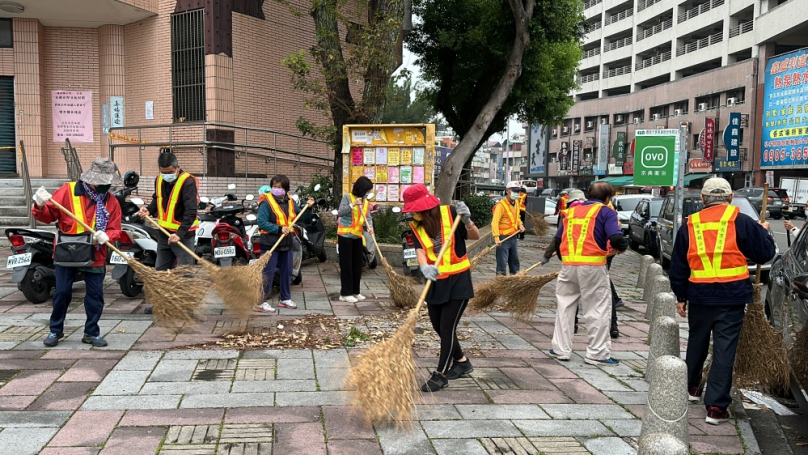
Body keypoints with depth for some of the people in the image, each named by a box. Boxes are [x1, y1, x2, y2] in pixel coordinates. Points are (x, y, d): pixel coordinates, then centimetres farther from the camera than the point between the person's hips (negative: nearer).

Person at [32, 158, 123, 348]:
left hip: (95, 256, 2)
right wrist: (40, 206, -24)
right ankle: (56, 330, 24)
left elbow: (115, 229, -1)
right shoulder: (68, 191, -7)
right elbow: (49, 215, -3)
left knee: (95, 295, 5)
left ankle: (91, 332, 20)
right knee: (62, 293, 6)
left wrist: (106, 236, -23)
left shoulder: (111, 201, -1)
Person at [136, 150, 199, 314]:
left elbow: (191, 212, -25)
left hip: (183, 234, -8)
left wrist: (180, 234, -33)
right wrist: (149, 210, 0)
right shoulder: (159, 180, 5)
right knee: (161, 269, 17)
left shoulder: (188, 182, -19)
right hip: (164, 233, 8)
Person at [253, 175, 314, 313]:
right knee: (267, 273, -5)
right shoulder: (266, 202, -13)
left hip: (286, 243, 7)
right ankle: (261, 302, 1)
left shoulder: (290, 202, 7)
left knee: (287, 272, 14)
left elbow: (300, 218, 15)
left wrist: (308, 208, 0)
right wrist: (279, 229, -26)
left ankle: (285, 299, 28)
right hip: (270, 243, -7)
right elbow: (261, 223, -19)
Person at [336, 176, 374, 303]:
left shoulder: (365, 201, 9)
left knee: (357, 264, 10)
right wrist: (353, 204, -31)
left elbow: (368, 216, 2)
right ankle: (345, 293, 0)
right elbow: (340, 213, -22)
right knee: (346, 264, -4)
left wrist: (370, 226, -18)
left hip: (358, 236, 7)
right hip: (345, 235, -7)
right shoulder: (347, 197, -10)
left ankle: (355, 291, 20)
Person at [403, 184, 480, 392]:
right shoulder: (416, 226, -3)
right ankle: (462, 361, 36)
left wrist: (466, 221, -27)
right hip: (435, 282, 6)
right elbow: (420, 251, -16)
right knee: (438, 327, 14)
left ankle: (441, 375, 7)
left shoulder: (450, 214, -14)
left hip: (458, 281, -5)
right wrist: (425, 267, -37)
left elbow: (475, 236, -7)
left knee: (447, 328, -5)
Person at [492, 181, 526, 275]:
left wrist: (520, 224, 7)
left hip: (513, 237, 9)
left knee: (515, 259, 20)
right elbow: (495, 222, -24)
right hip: (503, 238, -9)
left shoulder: (515, 203, 9)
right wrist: (496, 237, -32)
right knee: (502, 261, -7)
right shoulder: (501, 205, -19)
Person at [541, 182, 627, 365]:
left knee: (565, 306, 17)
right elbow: (616, 238, -15)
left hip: (568, 265, 5)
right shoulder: (606, 212, -1)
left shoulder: (571, 211, 16)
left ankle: (561, 349, 21)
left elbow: (557, 241, 18)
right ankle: (597, 353, 7)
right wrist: (622, 246, 6)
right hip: (593, 267, -5)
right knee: (597, 310, 4)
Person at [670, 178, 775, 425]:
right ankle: (716, 406, -3)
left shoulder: (690, 225, 6)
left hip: (700, 296, 3)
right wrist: (764, 232, 22)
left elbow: (678, 266, 9)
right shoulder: (741, 222, -5)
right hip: (732, 298, -3)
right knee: (724, 349, -1)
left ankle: (691, 387, 39)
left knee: (697, 342, 22)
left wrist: (681, 296, 18)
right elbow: (764, 253, 3)